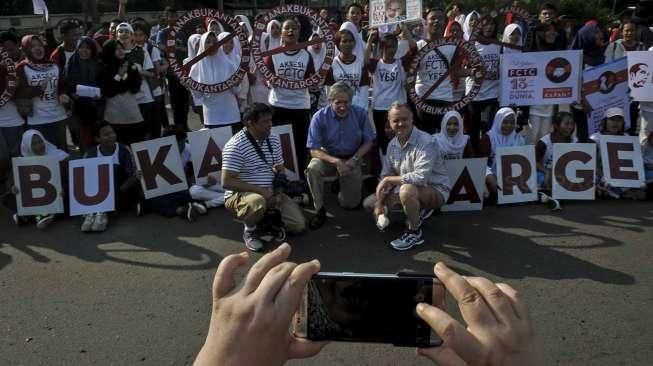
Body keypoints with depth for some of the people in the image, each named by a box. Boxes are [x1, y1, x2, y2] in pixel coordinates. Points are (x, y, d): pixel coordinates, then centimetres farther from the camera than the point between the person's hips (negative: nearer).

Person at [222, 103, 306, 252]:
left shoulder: (273, 140, 6)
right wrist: (260, 190, -24)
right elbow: (227, 182, -22)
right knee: (257, 201, -42)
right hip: (240, 195, -6)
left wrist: (278, 190, -5)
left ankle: (267, 214, 19)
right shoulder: (235, 146, -18)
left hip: (270, 193, 6)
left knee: (299, 225, -8)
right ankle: (249, 231, -8)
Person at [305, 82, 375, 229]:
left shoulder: (360, 114, -12)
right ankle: (320, 210, -15)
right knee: (312, 168, -35)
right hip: (328, 157, -1)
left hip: (352, 159, 1)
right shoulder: (320, 117, -17)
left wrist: (353, 160, -18)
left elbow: (368, 142, -3)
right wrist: (336, 162, -32)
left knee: (350, 204, 1)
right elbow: (314, 150, -17)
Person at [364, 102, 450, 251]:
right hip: (412, 190, 8)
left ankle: (414, 233, -14)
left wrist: (390, 180, -24)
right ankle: (419, 210, 16)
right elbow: (386, 175, 4)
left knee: (407, 189, -40)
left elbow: (421, 177, -36)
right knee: (369, 202, 6)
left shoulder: (426, 142, -25)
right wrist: (379, 204, -8)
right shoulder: (392, 144, 0)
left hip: (435, 190, -8)